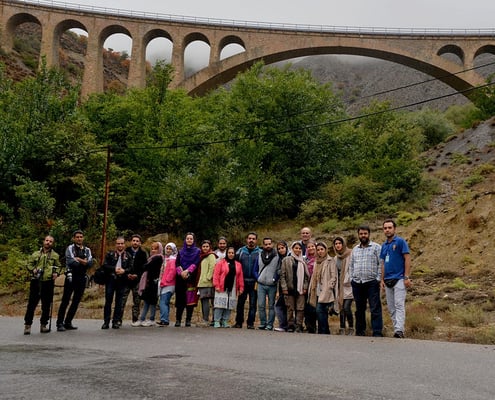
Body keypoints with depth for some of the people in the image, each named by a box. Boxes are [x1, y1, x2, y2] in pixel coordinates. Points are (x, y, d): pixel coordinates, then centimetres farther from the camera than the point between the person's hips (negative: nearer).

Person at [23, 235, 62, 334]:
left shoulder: (55, 256, 11)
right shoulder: (36, 254, 11)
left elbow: (59, 266, 16)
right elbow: (29, 264, 13)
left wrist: (56, 273, -4)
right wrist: (33, 269, -7)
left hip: (48, 282, 1)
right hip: (36, 282, -1)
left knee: (46, 305, 5)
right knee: (32, 304, -2)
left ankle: (43, 325, 15)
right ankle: (27, 325, 4)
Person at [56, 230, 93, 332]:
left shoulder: (87, 250, 13)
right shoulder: (70, 248, 0)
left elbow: (90, 263, -3)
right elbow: (71, 262, -16)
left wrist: (78, 260, -12)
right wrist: (83, 262, -7)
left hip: (82, 278, 5)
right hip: (71, 277, -5)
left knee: (76, 301, 6)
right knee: (65, 301, -5)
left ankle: (68, 322, 14)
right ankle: (60, 323, -2)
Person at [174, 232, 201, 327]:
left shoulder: (197, 251, 10)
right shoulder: (181, 252, 16)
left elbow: (196, 263, -4)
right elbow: (177, 264, 5)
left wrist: (187, 271, -16)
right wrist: (181, 272, -12)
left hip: (191, 278, -1)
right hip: (181, 278, 2)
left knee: (190, 298, -5)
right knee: (180, 299, -3)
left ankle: (188, 320, -1)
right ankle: (178, 319, -1)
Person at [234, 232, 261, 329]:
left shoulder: (260, 252, 2)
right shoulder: (240, 251, 7)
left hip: (254, 282, -2)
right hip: (242, 281, 2)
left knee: (253, 304, 1)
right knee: (240, 303, 6)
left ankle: (250, 323, 7)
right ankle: (239, 322, 14)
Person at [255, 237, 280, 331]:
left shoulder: (277, 256, -1)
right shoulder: (260, 255, 10)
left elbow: (279, 270, 1)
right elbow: (255, 269, 16)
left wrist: (275, 279, -9)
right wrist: (258, 278, 3)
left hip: (272, 285, -3)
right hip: (261, 285, 3)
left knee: (271, 306, 3)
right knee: (261, 305, -1)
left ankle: (270, 324, 7)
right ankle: (263, 323, 9)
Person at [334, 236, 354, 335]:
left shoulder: (350, 255, -7)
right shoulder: (335, 258, 15)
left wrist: (348, 280, -11)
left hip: (348, 285, -6)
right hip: (340, 285, 6)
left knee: (346, 307, -13)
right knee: (341, 308, 7)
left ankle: (351, 328, 1)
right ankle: (342, 328, 12)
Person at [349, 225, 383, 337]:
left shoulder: (376, 247, 1)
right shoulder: (355, 249, 17)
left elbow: (381, 264, -3)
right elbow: (351, 265, 19)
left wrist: (378, 279, -10)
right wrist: (352, 278, 9)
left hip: (372, 282, -5)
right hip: (357, 283, 5)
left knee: (375, 309, -6)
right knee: (359, 309, 11)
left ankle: (377, 332, -5)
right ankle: (360, 332, 19)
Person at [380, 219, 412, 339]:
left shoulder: (400, 241, -4)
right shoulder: (384, 245, 15)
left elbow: (407, 259, -9)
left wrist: (406, 277, -15)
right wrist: (382, 279, 12)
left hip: (399, 278, -7)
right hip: (388, 280, 7)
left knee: (399, 305, -13)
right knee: (391, 307, 8)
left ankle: (399, 330, -18)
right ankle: (397, 329, 15)